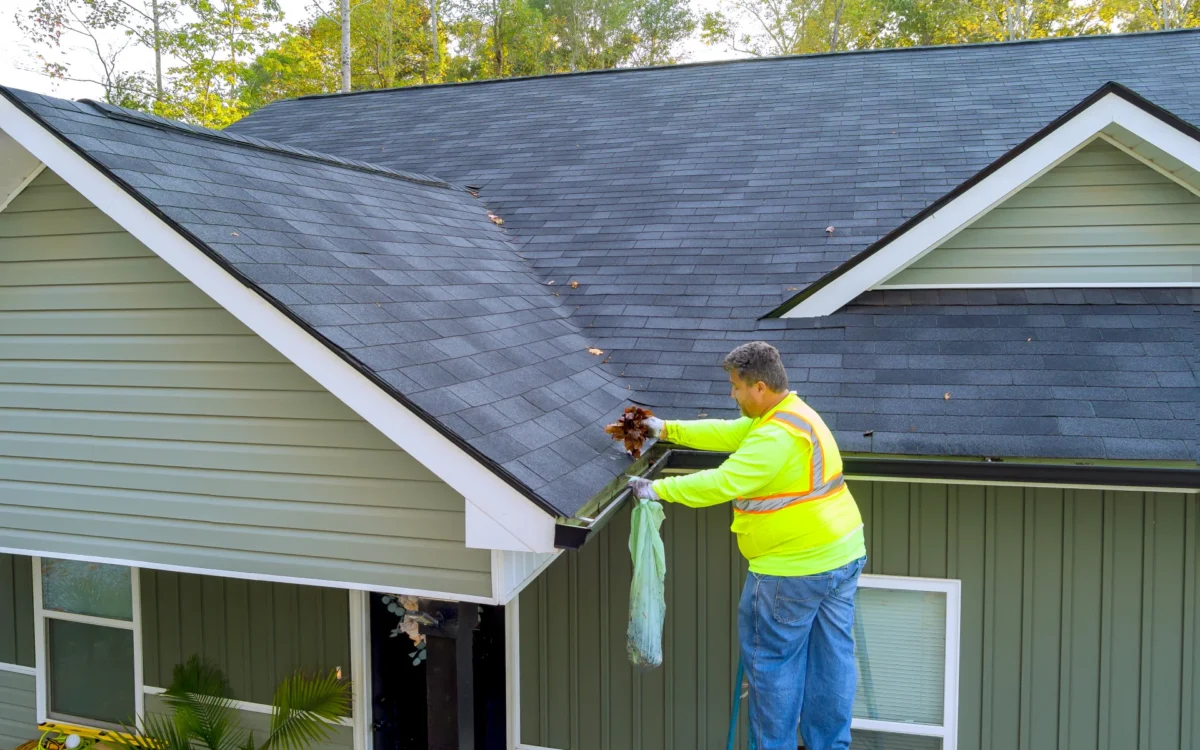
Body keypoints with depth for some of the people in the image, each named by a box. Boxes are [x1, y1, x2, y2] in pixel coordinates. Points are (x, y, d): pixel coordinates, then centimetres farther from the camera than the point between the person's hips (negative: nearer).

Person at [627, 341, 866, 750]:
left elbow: (722, 482, -27)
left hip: (796, 567, -10)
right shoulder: (791, 412, 9)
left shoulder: (777, 436, -23)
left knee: (771, 659, 6)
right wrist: (668, 429, 15)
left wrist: (658, 489, -20)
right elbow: (726, 432, 14)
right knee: (832, 657, 15)